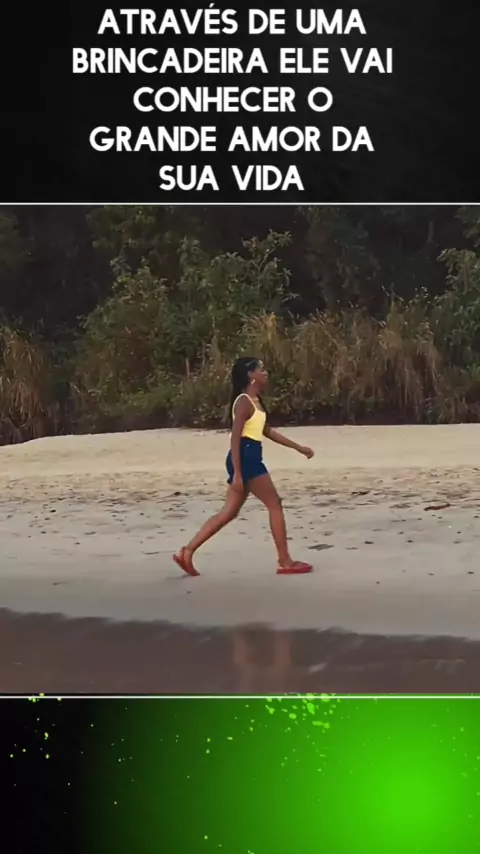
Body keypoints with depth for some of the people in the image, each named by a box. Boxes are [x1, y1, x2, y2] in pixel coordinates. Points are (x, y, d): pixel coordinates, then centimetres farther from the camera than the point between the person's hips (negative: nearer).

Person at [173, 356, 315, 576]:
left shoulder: (255, 401, 17)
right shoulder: (244, 402, -13)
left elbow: (267, 431, 27)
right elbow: (235, 438, -18)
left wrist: (298, 447, 28)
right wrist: (237, 473, -23)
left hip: (250, 459, 10)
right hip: (245, 458, -10)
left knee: (230, 512, 8)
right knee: (275, 505, -3)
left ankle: (187, 551, 6)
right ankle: (285, 562, 3)